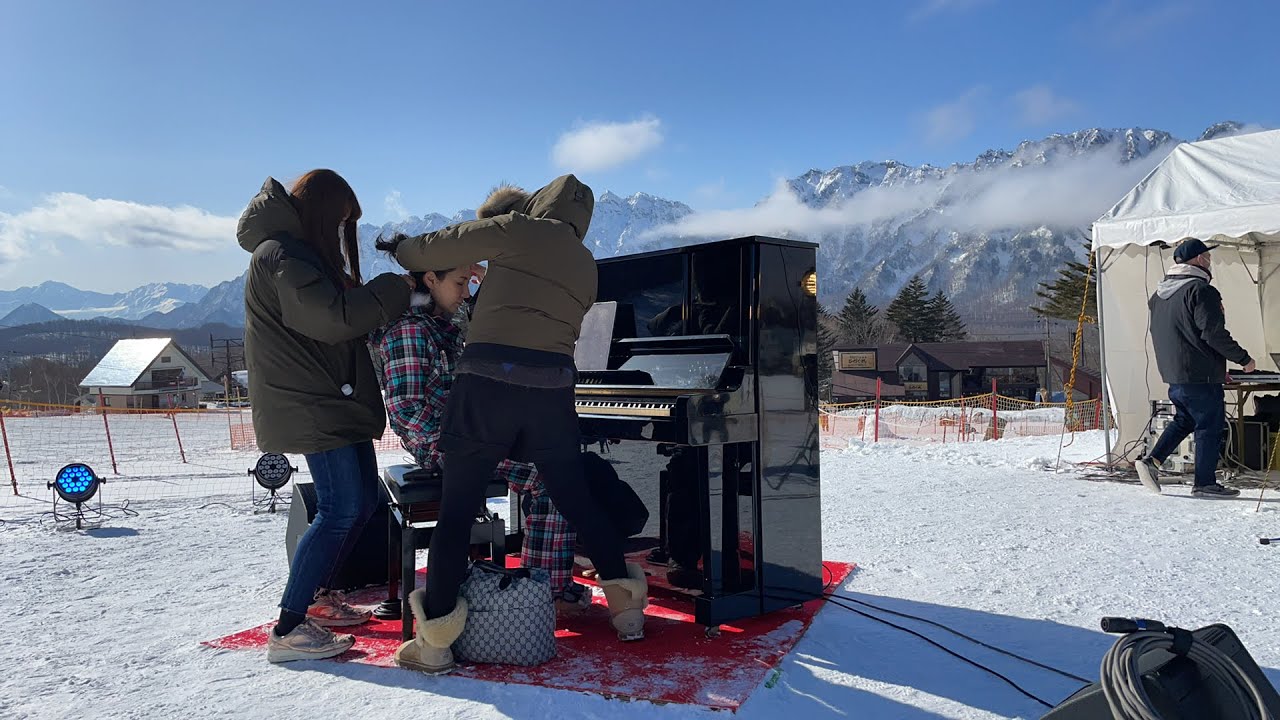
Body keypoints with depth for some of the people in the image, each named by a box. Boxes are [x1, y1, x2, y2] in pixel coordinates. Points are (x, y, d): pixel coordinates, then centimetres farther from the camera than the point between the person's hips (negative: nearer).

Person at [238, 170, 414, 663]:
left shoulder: (303, 254, 21)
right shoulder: (281, 256, -12)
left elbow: (344, 311, 19)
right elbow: (333, 318, -22)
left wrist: (390, 294, 3)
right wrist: (394, 289, -11)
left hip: (334, 400, 10)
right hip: (310, 406, -10)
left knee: (362, 501, 13)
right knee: (341, 508, -14)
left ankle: (317, 594, 28)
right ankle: (288, 630, -9)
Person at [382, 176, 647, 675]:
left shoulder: (519, 230, 5)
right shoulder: (586, 266, 21)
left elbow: (436, 249, 9)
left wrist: (401, 248, 29)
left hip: (489, 380, -5)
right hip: (552, 386, 5)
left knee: (456, 510, 2)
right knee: (575, 498, 17)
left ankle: (436, 639, 2)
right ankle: (627, 605, 23)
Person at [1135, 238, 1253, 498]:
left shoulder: (1159, 293, 13)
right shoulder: (1201, 290, -14)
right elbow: (1214, 334, -19)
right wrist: (1244, 359, -6)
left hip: (1172, 374, 8)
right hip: (1200, 374, -8)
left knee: (1184, 419, 21)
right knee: (1210, 427, 2)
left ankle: (1152, 460, 8)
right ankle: (1205, 483, 7)